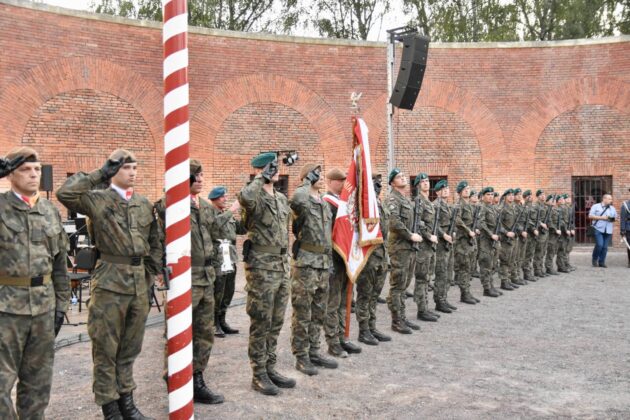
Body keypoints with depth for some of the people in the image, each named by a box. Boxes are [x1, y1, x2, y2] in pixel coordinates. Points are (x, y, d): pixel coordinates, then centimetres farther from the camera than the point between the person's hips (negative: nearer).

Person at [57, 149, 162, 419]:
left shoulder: (144, 204, 11)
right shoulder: (98, 200, -3)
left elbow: (154, 243, 17)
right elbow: (65, 194, -22)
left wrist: (151, 275, 11)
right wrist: (100, 174, -15)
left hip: (139, 282, 5)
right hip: (110, 282, -5)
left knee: (131, 347, 14)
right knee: (106, 348, 4)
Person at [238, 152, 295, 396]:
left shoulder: (282, 199, 14)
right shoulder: (256, 198, -11)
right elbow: (244, 197, -38)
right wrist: (262, 178, -21)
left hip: (282, 266, 8)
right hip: (262, 267, -8)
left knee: (276, 323, 14)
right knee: (261, 324, 1)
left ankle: (270, 368, 25)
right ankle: (259, 375, 11)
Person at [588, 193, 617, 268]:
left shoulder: (613, 208, 16)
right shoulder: (596, 206, 2)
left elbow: (615, 217, 22)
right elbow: (590, 216, -6)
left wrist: (613, 219, -2)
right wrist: (601, 218, -13)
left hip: (608, 230, 4)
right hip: (598, 229, -4)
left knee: (605, 247, 2)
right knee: (599, 245, -15)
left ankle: (601, 262, 12)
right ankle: (595, 259, 7)